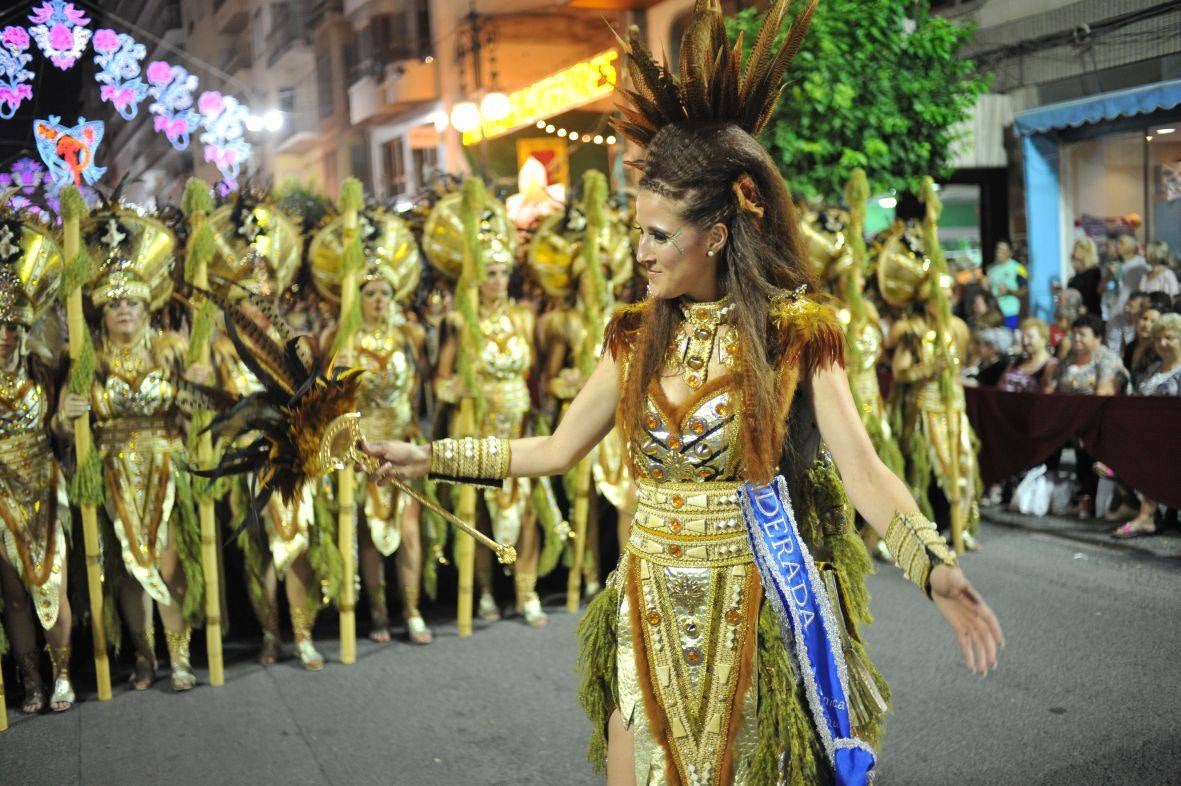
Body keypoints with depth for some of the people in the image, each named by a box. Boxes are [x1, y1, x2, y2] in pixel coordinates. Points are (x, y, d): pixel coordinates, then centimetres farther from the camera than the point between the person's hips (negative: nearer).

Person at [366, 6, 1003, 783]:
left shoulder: (795, 331, -10)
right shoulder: (637, 336, 2)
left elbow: (862, 470, -17)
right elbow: (558, 448, 8)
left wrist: (936, 569, -32)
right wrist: (430, 456, 5)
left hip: (749, 614, -3)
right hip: (648, 614, 4)